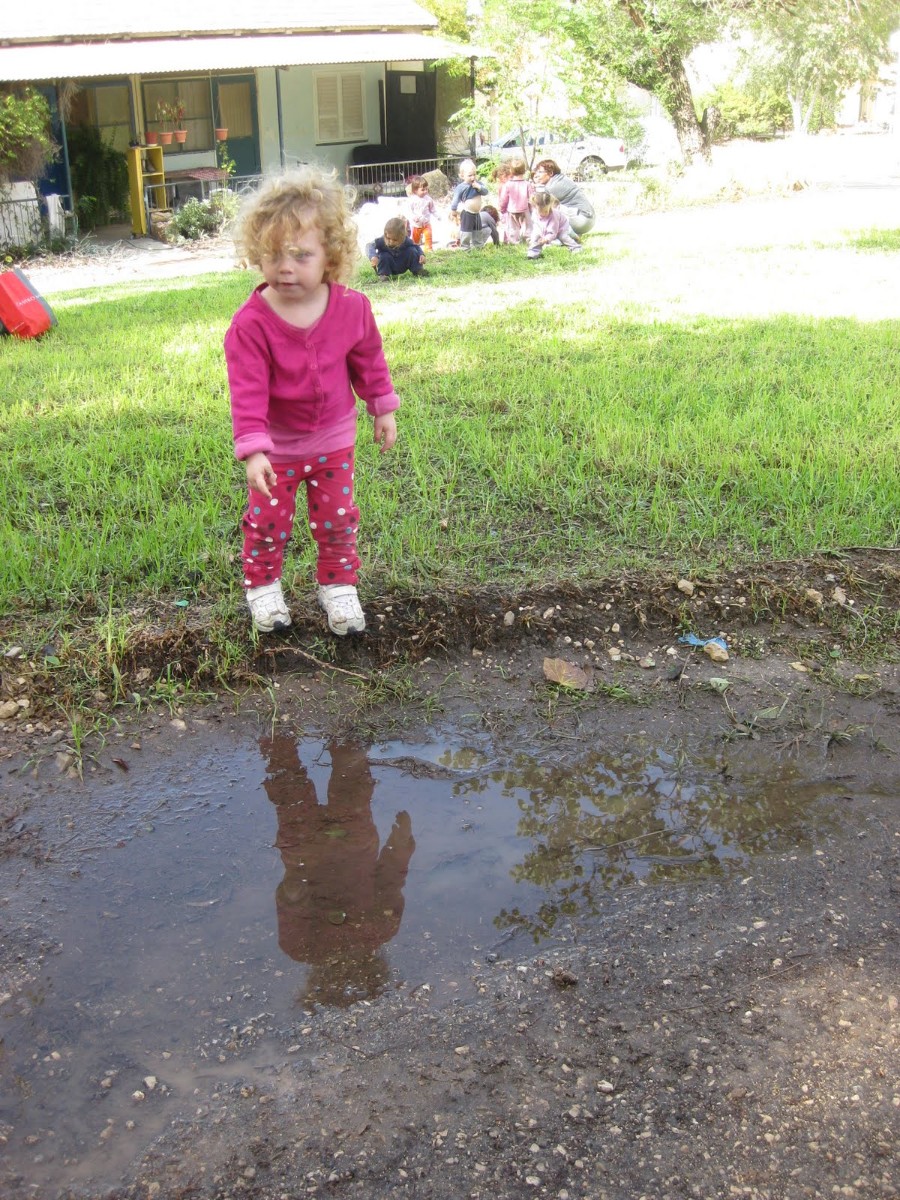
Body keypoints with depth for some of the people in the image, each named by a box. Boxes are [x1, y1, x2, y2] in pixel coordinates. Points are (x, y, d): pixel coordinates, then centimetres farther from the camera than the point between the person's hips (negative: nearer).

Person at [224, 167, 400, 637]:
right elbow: (248, 391, -27)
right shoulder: (250, 324, -25)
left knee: (338, 518, 11)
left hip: (333, 439, 2)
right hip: (277, 444, -2)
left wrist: (384, 409, 9)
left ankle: (337, 586, 29)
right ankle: (262, 587, 31)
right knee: (268, 520, 10)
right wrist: (252, 449, -33)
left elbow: (369, 361, 2)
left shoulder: (351, 307, -14)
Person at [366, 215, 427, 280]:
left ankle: (417, 270, -6)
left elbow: (416, 247, -6)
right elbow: (370, 246, -40)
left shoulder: (406, 241, -23)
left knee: (412, 250, -18)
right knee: (383, 256, -31)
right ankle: (383, 275, -19)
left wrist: (421, 255, -26)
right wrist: (373, 256, -60)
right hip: (388, 267, -1)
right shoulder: (382, 241, -30)